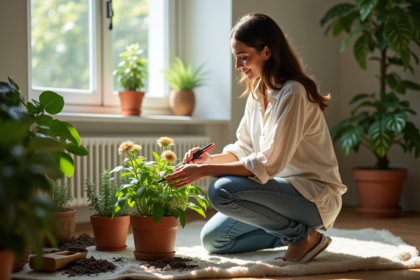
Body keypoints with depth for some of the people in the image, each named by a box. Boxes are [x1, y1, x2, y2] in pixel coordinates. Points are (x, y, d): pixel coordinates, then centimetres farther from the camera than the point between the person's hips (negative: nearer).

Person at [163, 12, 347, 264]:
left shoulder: (292, 93, -21)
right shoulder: (257, 92, 7)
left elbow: (268, 164, -26)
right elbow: (244, 148, 11)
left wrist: (204, 171, -27)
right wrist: (210, 159, -9)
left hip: (316, 196, -9)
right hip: (285, 187, 9)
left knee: (222, 191, -28)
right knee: (213, 239, 6)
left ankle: (304, 236, -11)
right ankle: (292, 230, 15)